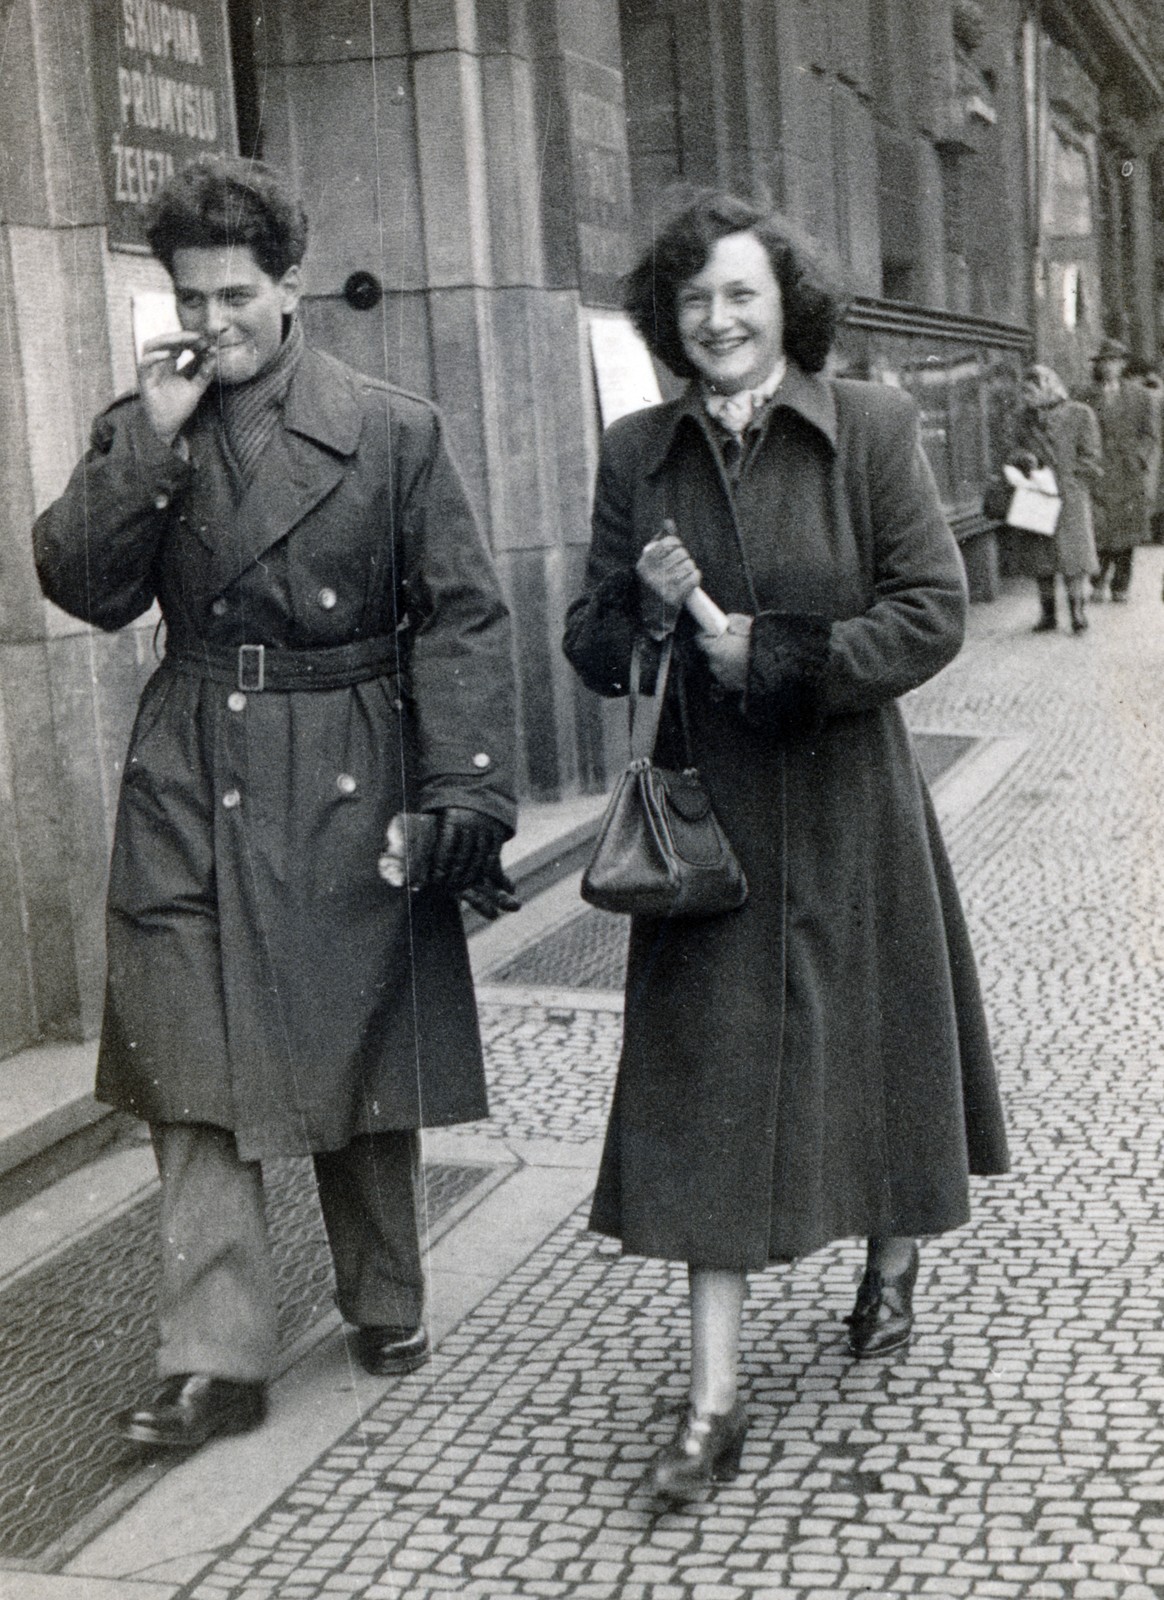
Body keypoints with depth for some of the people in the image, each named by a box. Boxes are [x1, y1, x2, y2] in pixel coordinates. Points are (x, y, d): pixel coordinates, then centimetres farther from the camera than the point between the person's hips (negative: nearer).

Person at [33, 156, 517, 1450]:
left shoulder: (393, 431, -3)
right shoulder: (139, 435, 6)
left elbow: (461, 618, -5)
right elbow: (80, 586, -3)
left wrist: (463, 789, -13)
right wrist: (150, 441, -11)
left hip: (350, 787, -1)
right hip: (190, 794, 2)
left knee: (364, 1057, 11)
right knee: (194, 1078, -3)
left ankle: (385, 1307, 31)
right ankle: (213, 1359, 3)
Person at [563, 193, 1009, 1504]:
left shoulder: (870, 428, -5)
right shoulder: (635, 455, 3)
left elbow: (934, 611, -10)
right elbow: (591, 645, 6)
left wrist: (771, 654, -17)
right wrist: (647, 607, -15)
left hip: (846, 806, -1)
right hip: (706, 809, 2)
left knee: (867, 1048, 14)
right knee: (708, 1083, -1)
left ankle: (891, 1260, 44)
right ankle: (714, 1401, 4)